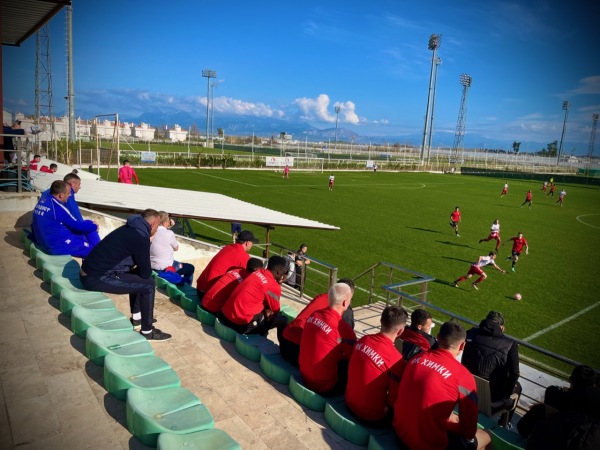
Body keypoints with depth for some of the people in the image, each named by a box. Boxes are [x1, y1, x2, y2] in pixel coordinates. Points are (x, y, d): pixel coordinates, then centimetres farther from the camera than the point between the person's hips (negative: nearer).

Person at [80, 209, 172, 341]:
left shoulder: (132, 229, 13)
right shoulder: (140, 237, -16)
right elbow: (146, 273, -9)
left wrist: (138, 268, 11)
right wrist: (141, 270, 10)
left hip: (90, 271, 10)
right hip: (97, 278, -10)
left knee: (137, 277, 23)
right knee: (148, 284, -7)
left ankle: (136, 319, 30)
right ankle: (147, 332, 5)